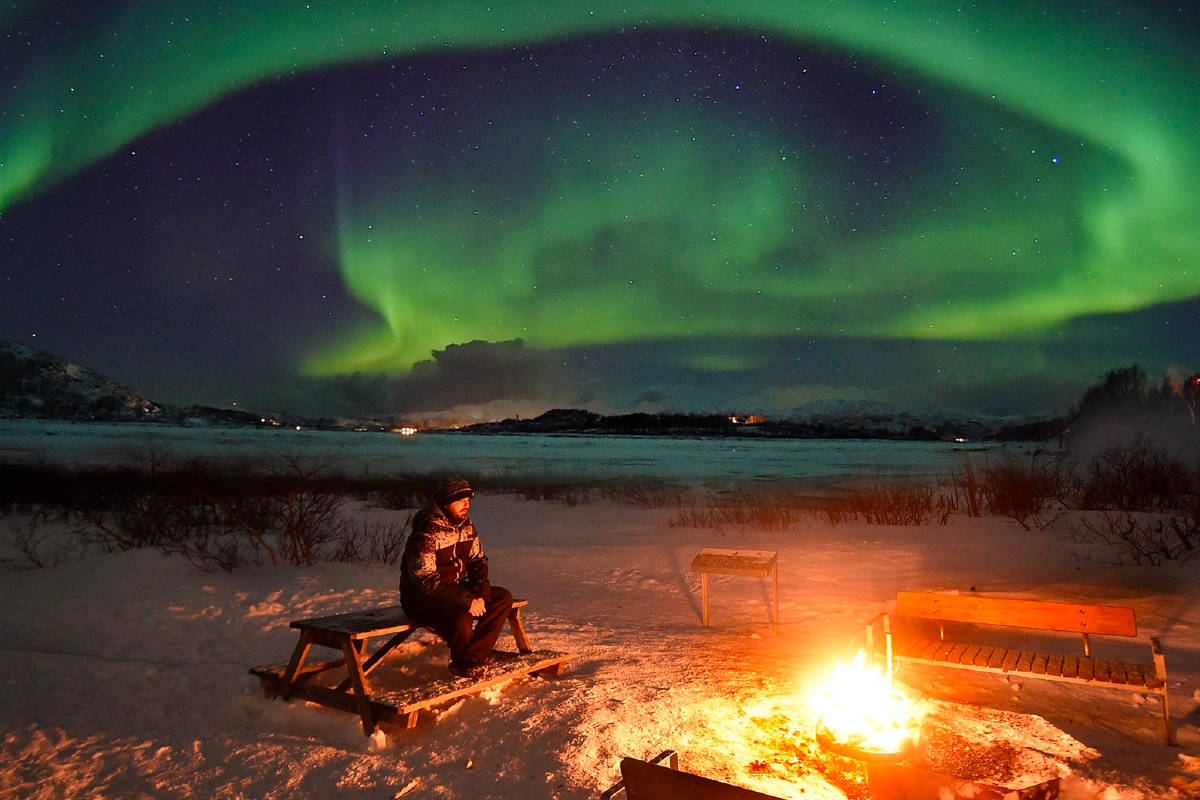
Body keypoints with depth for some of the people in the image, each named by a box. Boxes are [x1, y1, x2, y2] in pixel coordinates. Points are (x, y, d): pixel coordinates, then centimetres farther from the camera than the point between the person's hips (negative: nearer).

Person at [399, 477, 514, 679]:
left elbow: (478, 560, 8)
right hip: (422, 597, -8)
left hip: (455, 588, 8)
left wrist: (480, 595, -10)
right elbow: (425, 580, -28)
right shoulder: (426, 532, -24)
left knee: (503, 598, -5)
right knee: (461, 618, -35)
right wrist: (468, 601, -28)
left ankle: (474, 656, -5)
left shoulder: (466, 525, 2)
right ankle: (464, 663, -3)